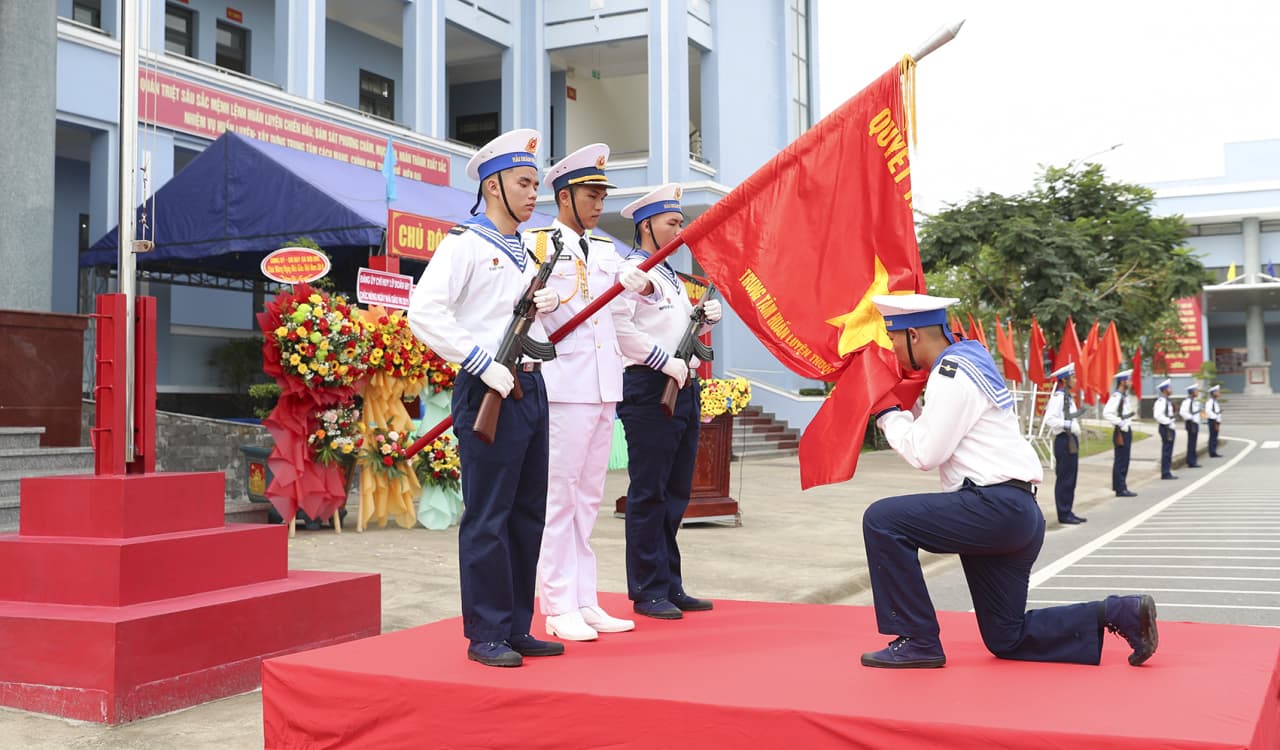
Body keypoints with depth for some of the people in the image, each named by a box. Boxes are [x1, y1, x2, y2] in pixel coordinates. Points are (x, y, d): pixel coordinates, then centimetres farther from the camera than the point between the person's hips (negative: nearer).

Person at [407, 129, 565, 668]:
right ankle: (485, 635, 5)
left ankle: (516, 629, 20)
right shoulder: (464, 244, -6)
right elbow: (425, 313, -17)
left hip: (530, 388, 9)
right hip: (489, 394, -9)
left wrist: (548, 303, 9)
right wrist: (484, 365, -20)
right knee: (488, 517, -4)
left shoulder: (524, 252, 20)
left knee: (528, 513, 11)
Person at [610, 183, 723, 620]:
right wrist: (664, 362, -20)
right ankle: (648, 592, 3)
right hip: (649, 388, -9)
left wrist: (706, 318, 9)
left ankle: (670, 586, 19)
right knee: (648, 494, -4)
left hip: (683, 388, 9)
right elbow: (618, 326, -19)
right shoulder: (630, 270, -6)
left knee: (676, 493, 11)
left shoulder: (672, 277, 22)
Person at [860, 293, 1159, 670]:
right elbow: (933, 434, 22)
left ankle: (918, 642, -9)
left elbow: (925, 454, -16)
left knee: (883, 520, -15)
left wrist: (887, 410, -3)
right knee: (1006, 640, 14)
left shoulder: (952, 375, -12)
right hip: (1014, 515, 10)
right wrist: (902, 402, 14)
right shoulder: (966, 363, 19)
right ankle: (1119, 613, 11)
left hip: (996, 508, -10)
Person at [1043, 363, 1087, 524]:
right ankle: (1064, 514, 1)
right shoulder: (1058, 396, -13)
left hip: (1071, 440, 10)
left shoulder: (1068, 397, 17)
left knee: (1071, 479, 12)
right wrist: (1067, 424, -27)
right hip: (1064, 441, -10)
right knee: (1064, 479, -4)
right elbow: (1049, 419, -23)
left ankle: (1068, 512, 18)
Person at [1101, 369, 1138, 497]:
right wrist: (1119, 422, -23)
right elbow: (1106, 413, -27)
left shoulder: (1124, 396, 14)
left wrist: (1128, 422, 14)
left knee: (1123, 461, 13)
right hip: (1121, 432, -10)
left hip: (1126, 431, 10)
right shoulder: (1116, 396, -17)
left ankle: (1121, 487, 20)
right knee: (1120, 461, -6)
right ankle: (1120, 489, -3)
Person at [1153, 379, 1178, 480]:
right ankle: (1165, 473, -3)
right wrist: (1168, 423, -20)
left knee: (1168, 451, 13)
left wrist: (1171, 424, 15)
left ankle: (1167, 472, 19)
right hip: (1166, 428, -10)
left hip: (1169, 428, 10)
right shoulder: (1161, 401, -16)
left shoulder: (1167, 400, 15)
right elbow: (1158, 415, -26)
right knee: (1166, 451, -6)